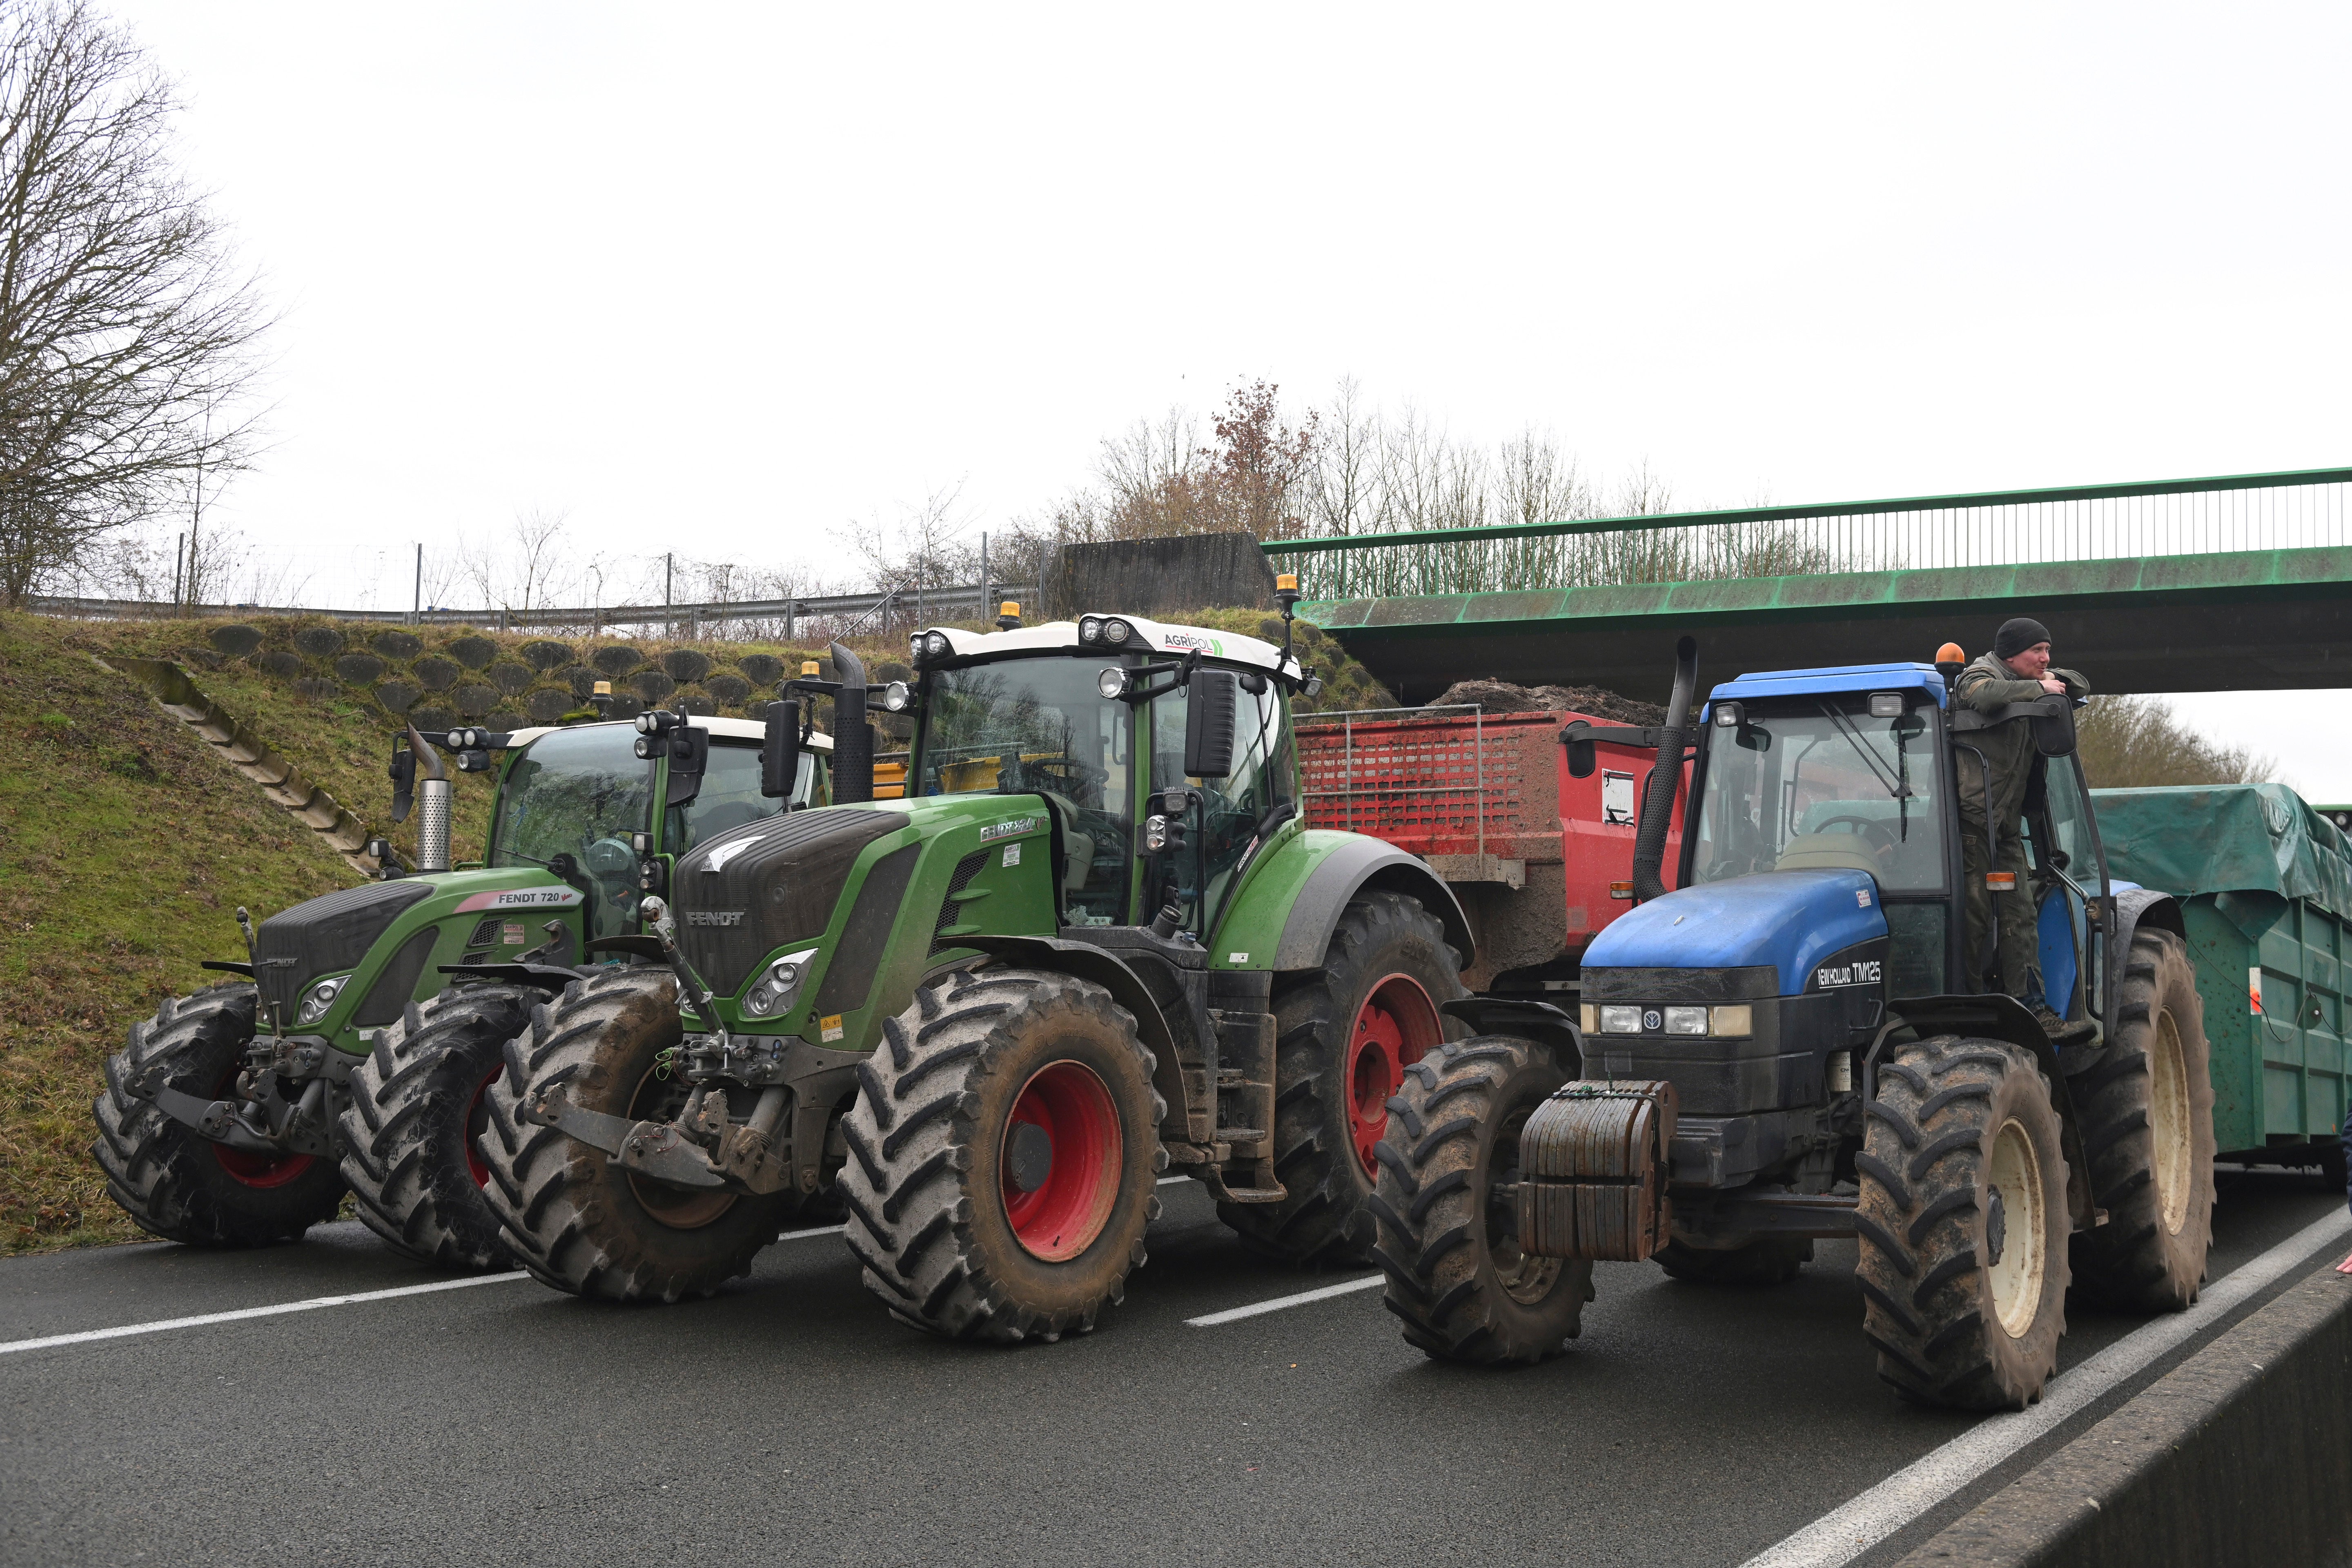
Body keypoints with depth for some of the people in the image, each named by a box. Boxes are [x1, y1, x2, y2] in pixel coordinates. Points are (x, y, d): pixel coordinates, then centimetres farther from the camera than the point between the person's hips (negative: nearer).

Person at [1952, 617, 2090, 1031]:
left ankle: (2029, 1002, 3)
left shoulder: (2026, 685, 21)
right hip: (1972, 815, -8)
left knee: (2019, 912, 3)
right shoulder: (1980, 675, -4)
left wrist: (2056, 679, 6)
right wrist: (2040, 687, -16)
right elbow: (1985, 695, -28)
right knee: (1975, 911, -9)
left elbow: (2081, 687, 30)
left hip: (2006, 824, 8)